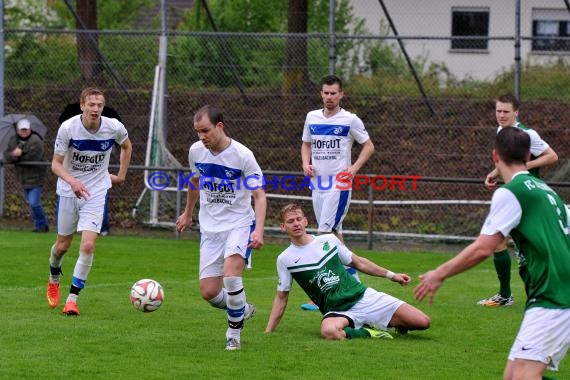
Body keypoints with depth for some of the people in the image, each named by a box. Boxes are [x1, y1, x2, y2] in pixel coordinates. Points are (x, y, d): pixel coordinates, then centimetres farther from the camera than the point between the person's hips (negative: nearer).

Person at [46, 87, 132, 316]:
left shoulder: (114, 128, -12)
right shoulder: (68, 128, -18)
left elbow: (126, 146, 12)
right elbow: (56, 164, -14)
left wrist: (121, 175, 10)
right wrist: (72, 181, -32)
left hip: (97, 192, 0)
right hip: (68, 191, 0)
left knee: (88, 245, -16)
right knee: (62, 245, 12)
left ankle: (73, 298, -5)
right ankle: (54, 279, 45)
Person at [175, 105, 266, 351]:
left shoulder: (243, 155, -16)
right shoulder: (196, 151, -1)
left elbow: (259, 196, -14)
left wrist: (259, 230, -27)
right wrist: (188, 214, 31)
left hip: (240, 224, -5)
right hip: (210, 227, 5)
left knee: (231, 274, -28)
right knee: (208, 292, -3)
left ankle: (234, 333, -8)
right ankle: (242, 309, 28)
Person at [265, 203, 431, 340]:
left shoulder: (328, 240, 6)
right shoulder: (285, 259, 2)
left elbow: (358, 263, 18)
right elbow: (281, 297, 8)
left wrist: (391, 275, 18)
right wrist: (267, 333, 2)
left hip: (365, 297, 2)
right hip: (337, 312, -2)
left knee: (423, 322, -12)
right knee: (328, 331, -43)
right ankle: (366, 333, -17)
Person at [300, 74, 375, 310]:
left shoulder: (350, 120, -5)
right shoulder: (312, 117, 9)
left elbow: (369, 146, 1)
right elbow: (306, 144, 21)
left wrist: (355, 168, -13)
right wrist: (306, 164, 2)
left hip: (339, 184, -6)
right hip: (318, 182, 6)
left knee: (325, 232, -12)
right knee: (334, 232, 11)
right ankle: (350, 274, 24)